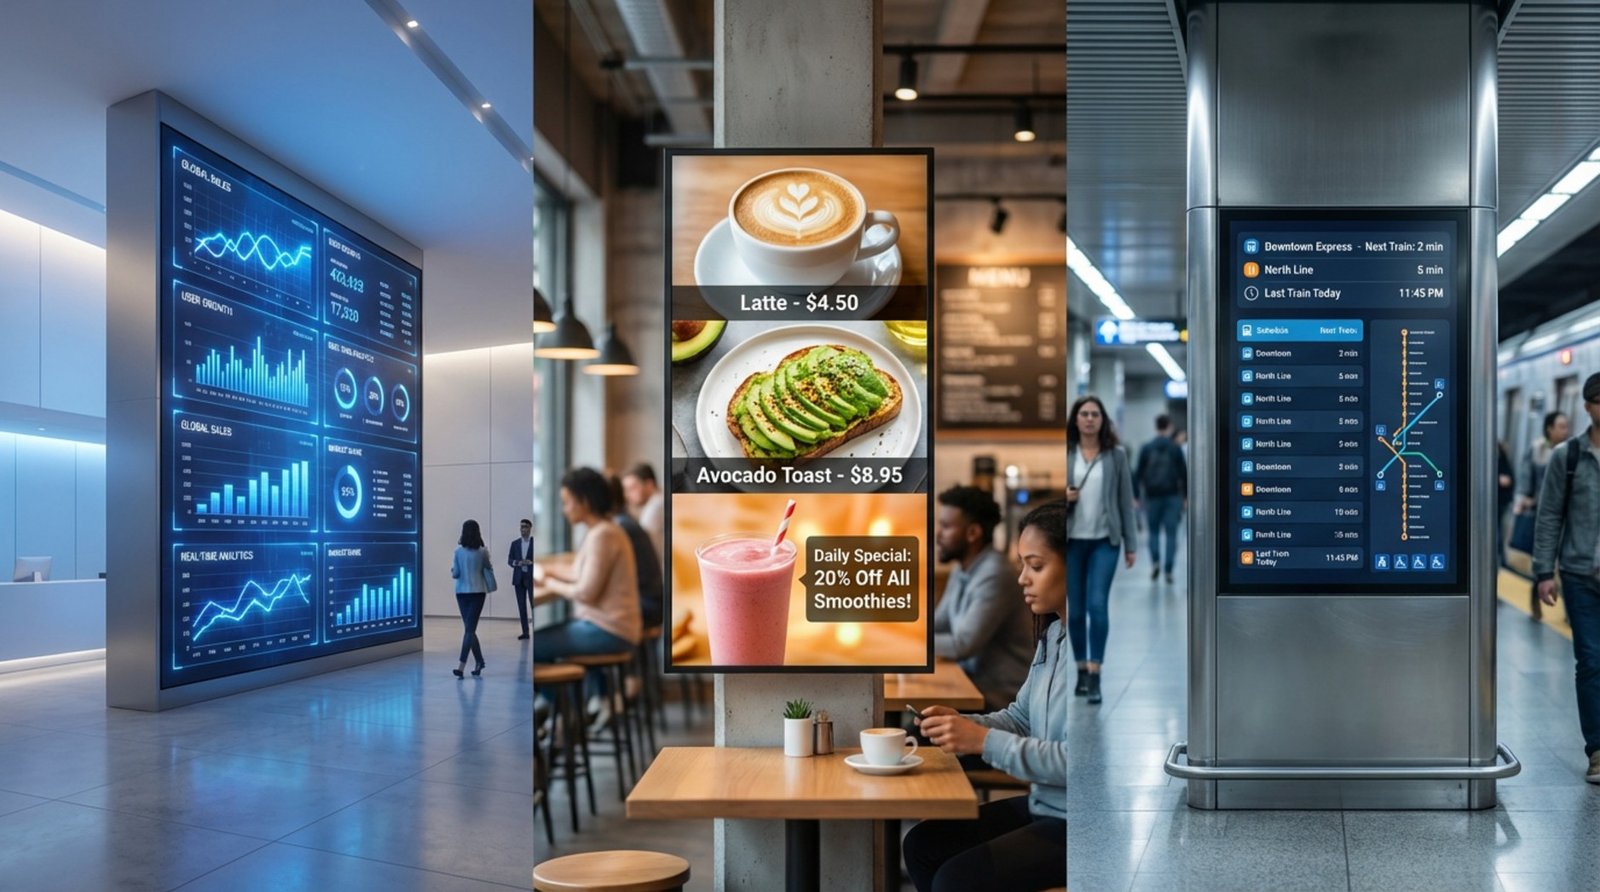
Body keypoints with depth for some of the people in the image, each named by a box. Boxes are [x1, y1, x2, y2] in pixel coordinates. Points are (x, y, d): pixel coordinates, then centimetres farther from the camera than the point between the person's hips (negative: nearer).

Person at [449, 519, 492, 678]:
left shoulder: (458, 551, -5)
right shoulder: (482, 552, -6)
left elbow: (455, 574, -2)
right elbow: (488, 570, 5)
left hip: (462, 592, 1)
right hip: (478, 592, -1)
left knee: (469, 628, 10)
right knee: (470, 628, -2)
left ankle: (479, 661, 10)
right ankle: (462, 665, -6)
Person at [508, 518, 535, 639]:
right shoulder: (515, 543, 10)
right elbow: (509, 560, 7)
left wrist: (531, 562, -18)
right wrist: (517, 563, -13)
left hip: (531, 578, -3)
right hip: (519, 578, 3)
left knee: (534, 604, -6)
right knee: (521, 606, 4)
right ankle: (525, 632, 8)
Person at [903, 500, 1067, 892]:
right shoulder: (1053, 633, 7)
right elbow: (1021, 717, 14)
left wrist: (984, 741, -23)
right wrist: (961, 724, -4)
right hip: (1043, 806, 9)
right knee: (923, 844, 5)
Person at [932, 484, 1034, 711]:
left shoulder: (994, 576, -22)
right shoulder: (962, 569, 6)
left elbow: (963, 645, -25)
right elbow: (938, 624, 13)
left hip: (1001, 694, -8)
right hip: (974, 678, 8)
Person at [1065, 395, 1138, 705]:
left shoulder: (1116, 455, 2)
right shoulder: (1065, 453, 1)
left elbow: (1126, 500, 5)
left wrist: (1130, 543, 4)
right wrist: (1063, 497, -15)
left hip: (1105, 540, -1)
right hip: (1071, 540, 1)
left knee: (1097, 605, -11)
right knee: (1075, 609, 7)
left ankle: (1095, 675, -5)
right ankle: (1081, 670, 20)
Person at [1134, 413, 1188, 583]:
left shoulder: (1146, 448, 1)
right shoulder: (1176, 448, -1)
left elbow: (1138, 473, 0)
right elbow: (1184, 473, -1)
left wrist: (1136, 496, 5)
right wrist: (1186, 496, 6)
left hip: (1152, 496, 1)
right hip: (1172, 496, -1)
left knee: (1154, 531, 14)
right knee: (1171, 533, 3)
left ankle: (1155, 561, -5)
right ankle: (1168, 571, -1)